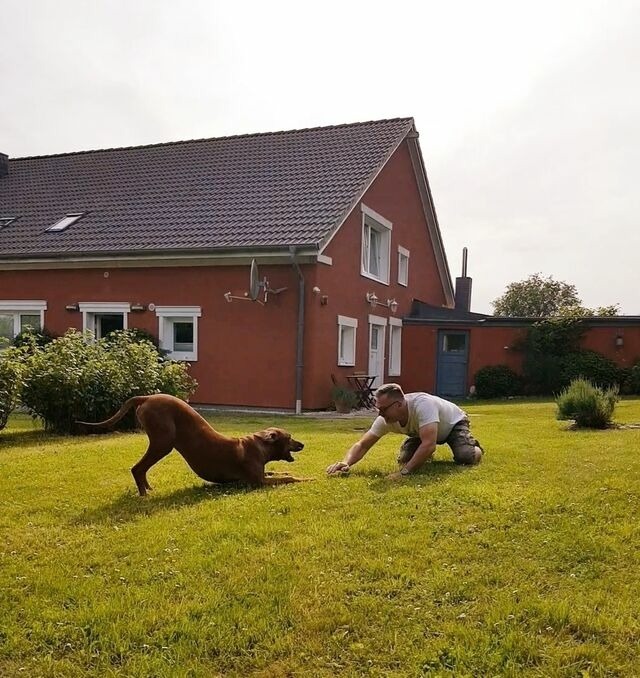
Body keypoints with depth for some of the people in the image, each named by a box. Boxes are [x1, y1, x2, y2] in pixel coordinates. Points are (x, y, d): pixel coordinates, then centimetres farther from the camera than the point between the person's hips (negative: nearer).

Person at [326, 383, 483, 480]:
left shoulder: (422, 405, -48)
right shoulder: (385, 419, -29)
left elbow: (429, 444, -54)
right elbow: (362, 445, -25)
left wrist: (404, 472, -53)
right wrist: (346, 463, -45)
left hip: (454, 423, -4)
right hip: (423, 430, 5)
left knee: (465, 457, -25)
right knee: (404, 458, -12)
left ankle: (474, 447, 12)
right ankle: (426, 455, 23)